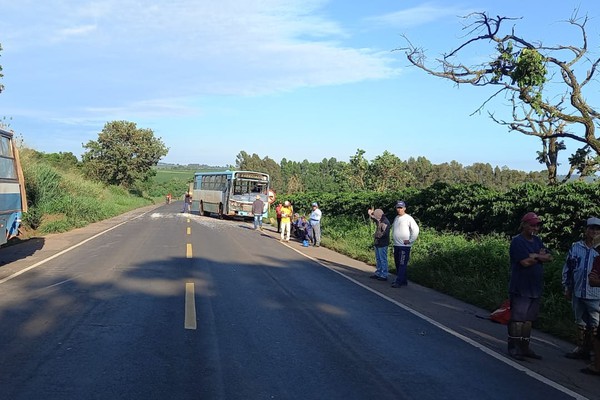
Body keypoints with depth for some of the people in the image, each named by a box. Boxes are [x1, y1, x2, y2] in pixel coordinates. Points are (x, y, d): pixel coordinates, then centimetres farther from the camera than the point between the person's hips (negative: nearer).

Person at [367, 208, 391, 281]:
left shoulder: (385, 222, -20)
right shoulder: (379, 221, 8)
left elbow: (385, 233, -28)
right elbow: (373, 217, 29)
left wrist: (376, 235, -17)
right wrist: (370, 213, 10)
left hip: (382, 244, -10)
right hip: (377, 243, 10)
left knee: (383, 260, -3)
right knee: (378, 259, 17)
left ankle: (384, 276, 3)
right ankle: (378, 273, 27)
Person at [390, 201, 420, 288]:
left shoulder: (408, 218, -10)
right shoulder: (396, 218, 14)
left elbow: (416, 230, -13)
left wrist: (410, 240, -13)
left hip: (404, 246, -8)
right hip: (396, 245, 8)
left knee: (402, 264, -8)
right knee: (397, 264, 11)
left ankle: (399, 282, -10)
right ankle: (403, 281, 20)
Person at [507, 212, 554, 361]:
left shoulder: (537, 241, 15)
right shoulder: (517, 241, -10)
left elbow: (549, 257, 7)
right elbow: (526, 262, -19)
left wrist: (535, 256, -11)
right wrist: (540, 256, -3)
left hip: (535, 288, 7)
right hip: (520, 288, -7)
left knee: (528, 320, 11)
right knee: (517, 318, -3)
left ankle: (524, 347, 18)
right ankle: (513, 347, 4)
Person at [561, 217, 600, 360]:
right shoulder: (575, 248, 5)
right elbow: (567, 268, 10)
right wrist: (567, 288, 10)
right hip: (578, 293, 4)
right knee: (580, 323, 15)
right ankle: (580, 349, 26)